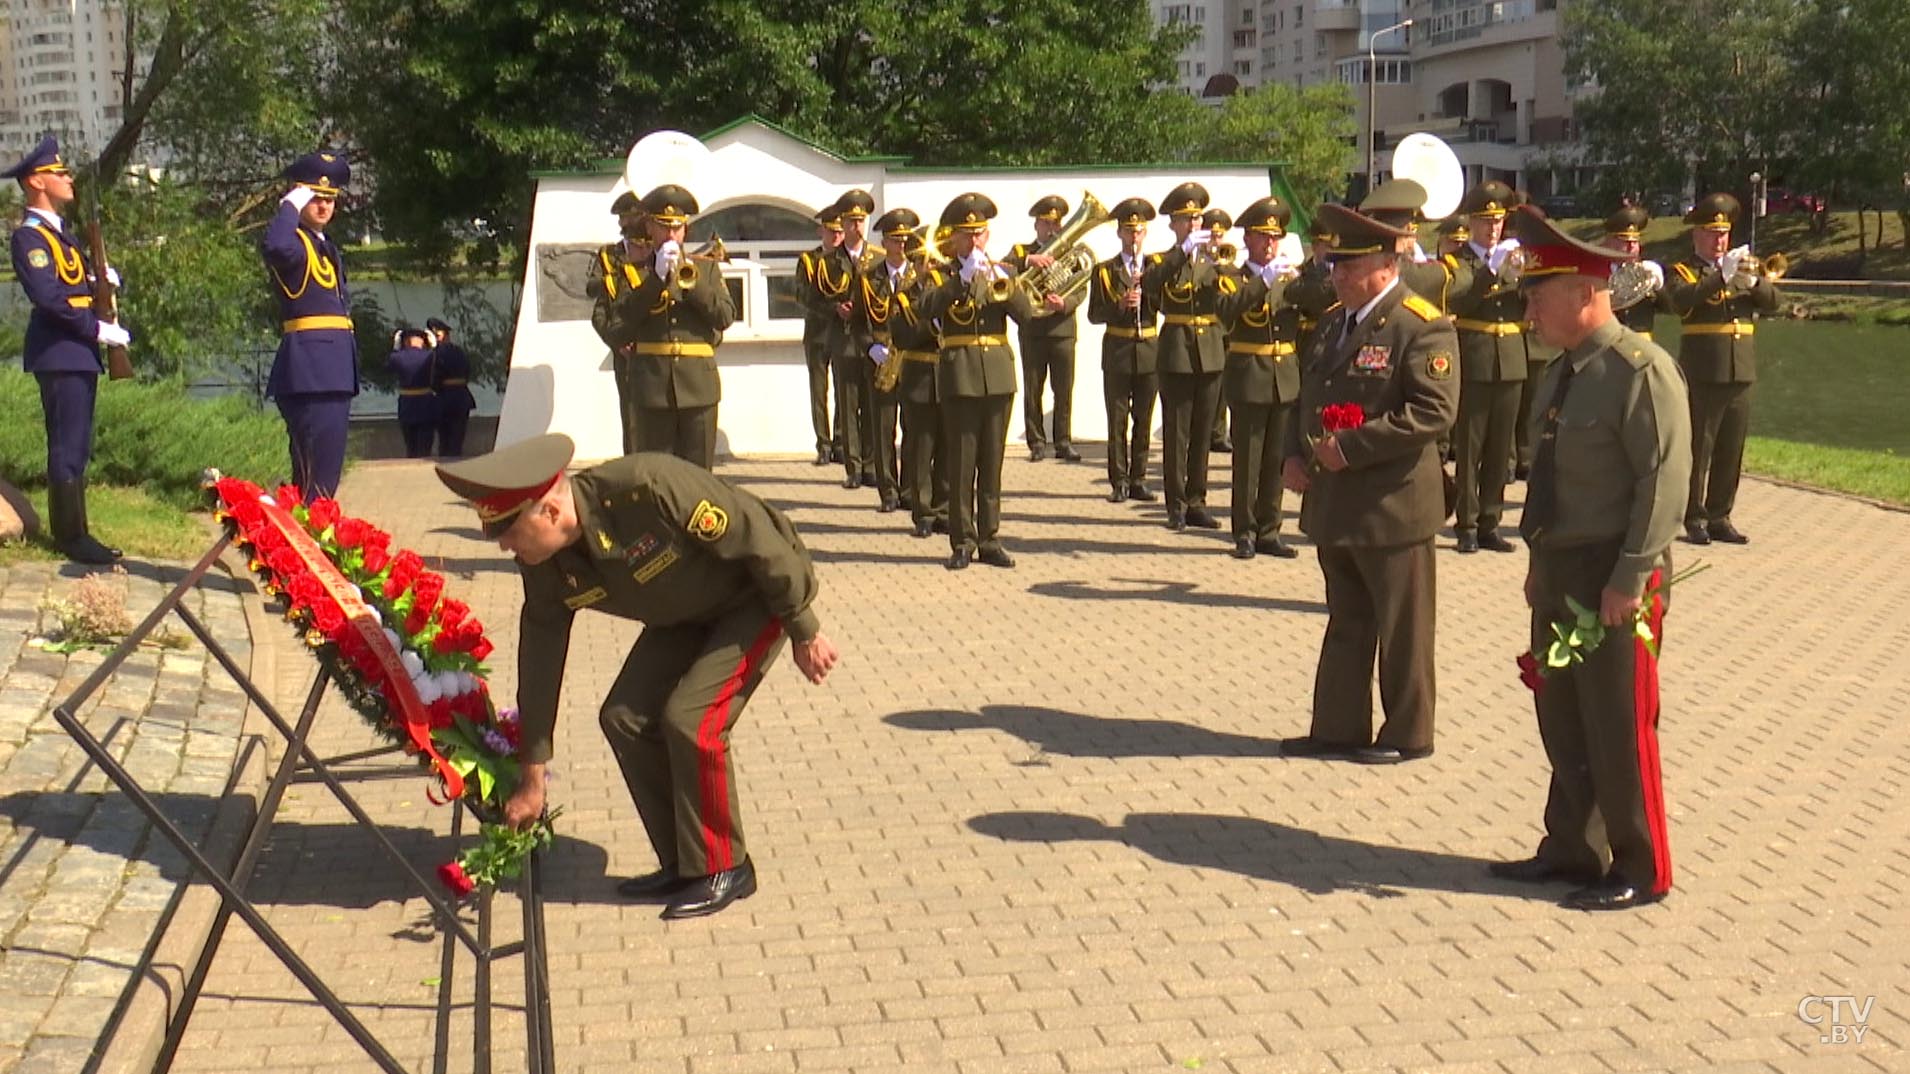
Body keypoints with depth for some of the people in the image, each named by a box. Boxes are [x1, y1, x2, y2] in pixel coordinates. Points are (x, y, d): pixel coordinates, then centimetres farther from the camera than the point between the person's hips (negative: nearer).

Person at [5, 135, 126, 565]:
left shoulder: (58, 233, 20)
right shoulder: (30, 236, -11)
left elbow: (84, 283, 22)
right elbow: (49, 297, -21)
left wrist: (107, 276, 1)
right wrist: (97, 330, -20)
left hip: (79, 353, 10)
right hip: (59, 353, -10)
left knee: (75, 447, 12)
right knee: (68, 448, -8)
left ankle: (69, 532, 19)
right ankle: (72, 537, -4)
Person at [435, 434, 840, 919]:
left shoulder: (650, 486, -37)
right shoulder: (546, 569, -14)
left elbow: (757, 540, -28)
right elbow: (539, 661, -4)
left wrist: (805, 632, -19)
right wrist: (532, 780, 2)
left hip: (761, 594, -7)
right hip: (686, 615, 7)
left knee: (690, 718, -19)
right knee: (624, 717, -4)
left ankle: (724, 870, -2)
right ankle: (682, 864, 10)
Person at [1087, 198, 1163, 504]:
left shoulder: (1157, 266, 8)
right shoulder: (1104, 271, 4)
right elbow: (1094, 314, -3)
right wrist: (1120, 305, -19)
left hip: (1149, 349, 1)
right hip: (1117, 352, -1)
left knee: (1144, 420, 5)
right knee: (1117, 419, 0)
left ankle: (1138, 479, 12)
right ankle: (1119, 481, 5)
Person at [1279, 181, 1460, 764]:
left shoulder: (1422, 327, -14)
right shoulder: (1334, 322, 13)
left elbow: (1434, 410, -23)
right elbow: (1307, 395, 22)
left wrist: (1349, 448, -23)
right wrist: (1295, 454, 4)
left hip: (1393, 504, -8)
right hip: (1334, 503, 8)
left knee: (1401, 630, 5)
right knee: (1346, 623, 17)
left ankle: (1407, 734, 17)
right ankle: (1339, 728, 25)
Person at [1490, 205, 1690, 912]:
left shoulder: (1641, 370, -17)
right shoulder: (1565, 371, 11)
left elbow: (1665, 481, -20)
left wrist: (1628, 581, -21)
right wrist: (1540, 562, 14)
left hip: (1614, 577, -9)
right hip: (1559, 570, 9)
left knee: (1620, 731, 1)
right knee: (1561, 722, 16)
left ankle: (1641, 872, 14)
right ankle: (1572, 850, 30)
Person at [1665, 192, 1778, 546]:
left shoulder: (1742, 271, 17)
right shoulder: (1682, 272, 2)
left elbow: (1772, 302, 3)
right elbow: (1681, 302, -20)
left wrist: (1754, 280, -16)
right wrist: (1721, 275, -27)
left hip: (1741, 371, 5)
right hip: (1703, 371, -5)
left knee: (1731, 451, 7)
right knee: (1698, 448, -4)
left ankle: (1719, 517, 15)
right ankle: (1694, 519, 1)